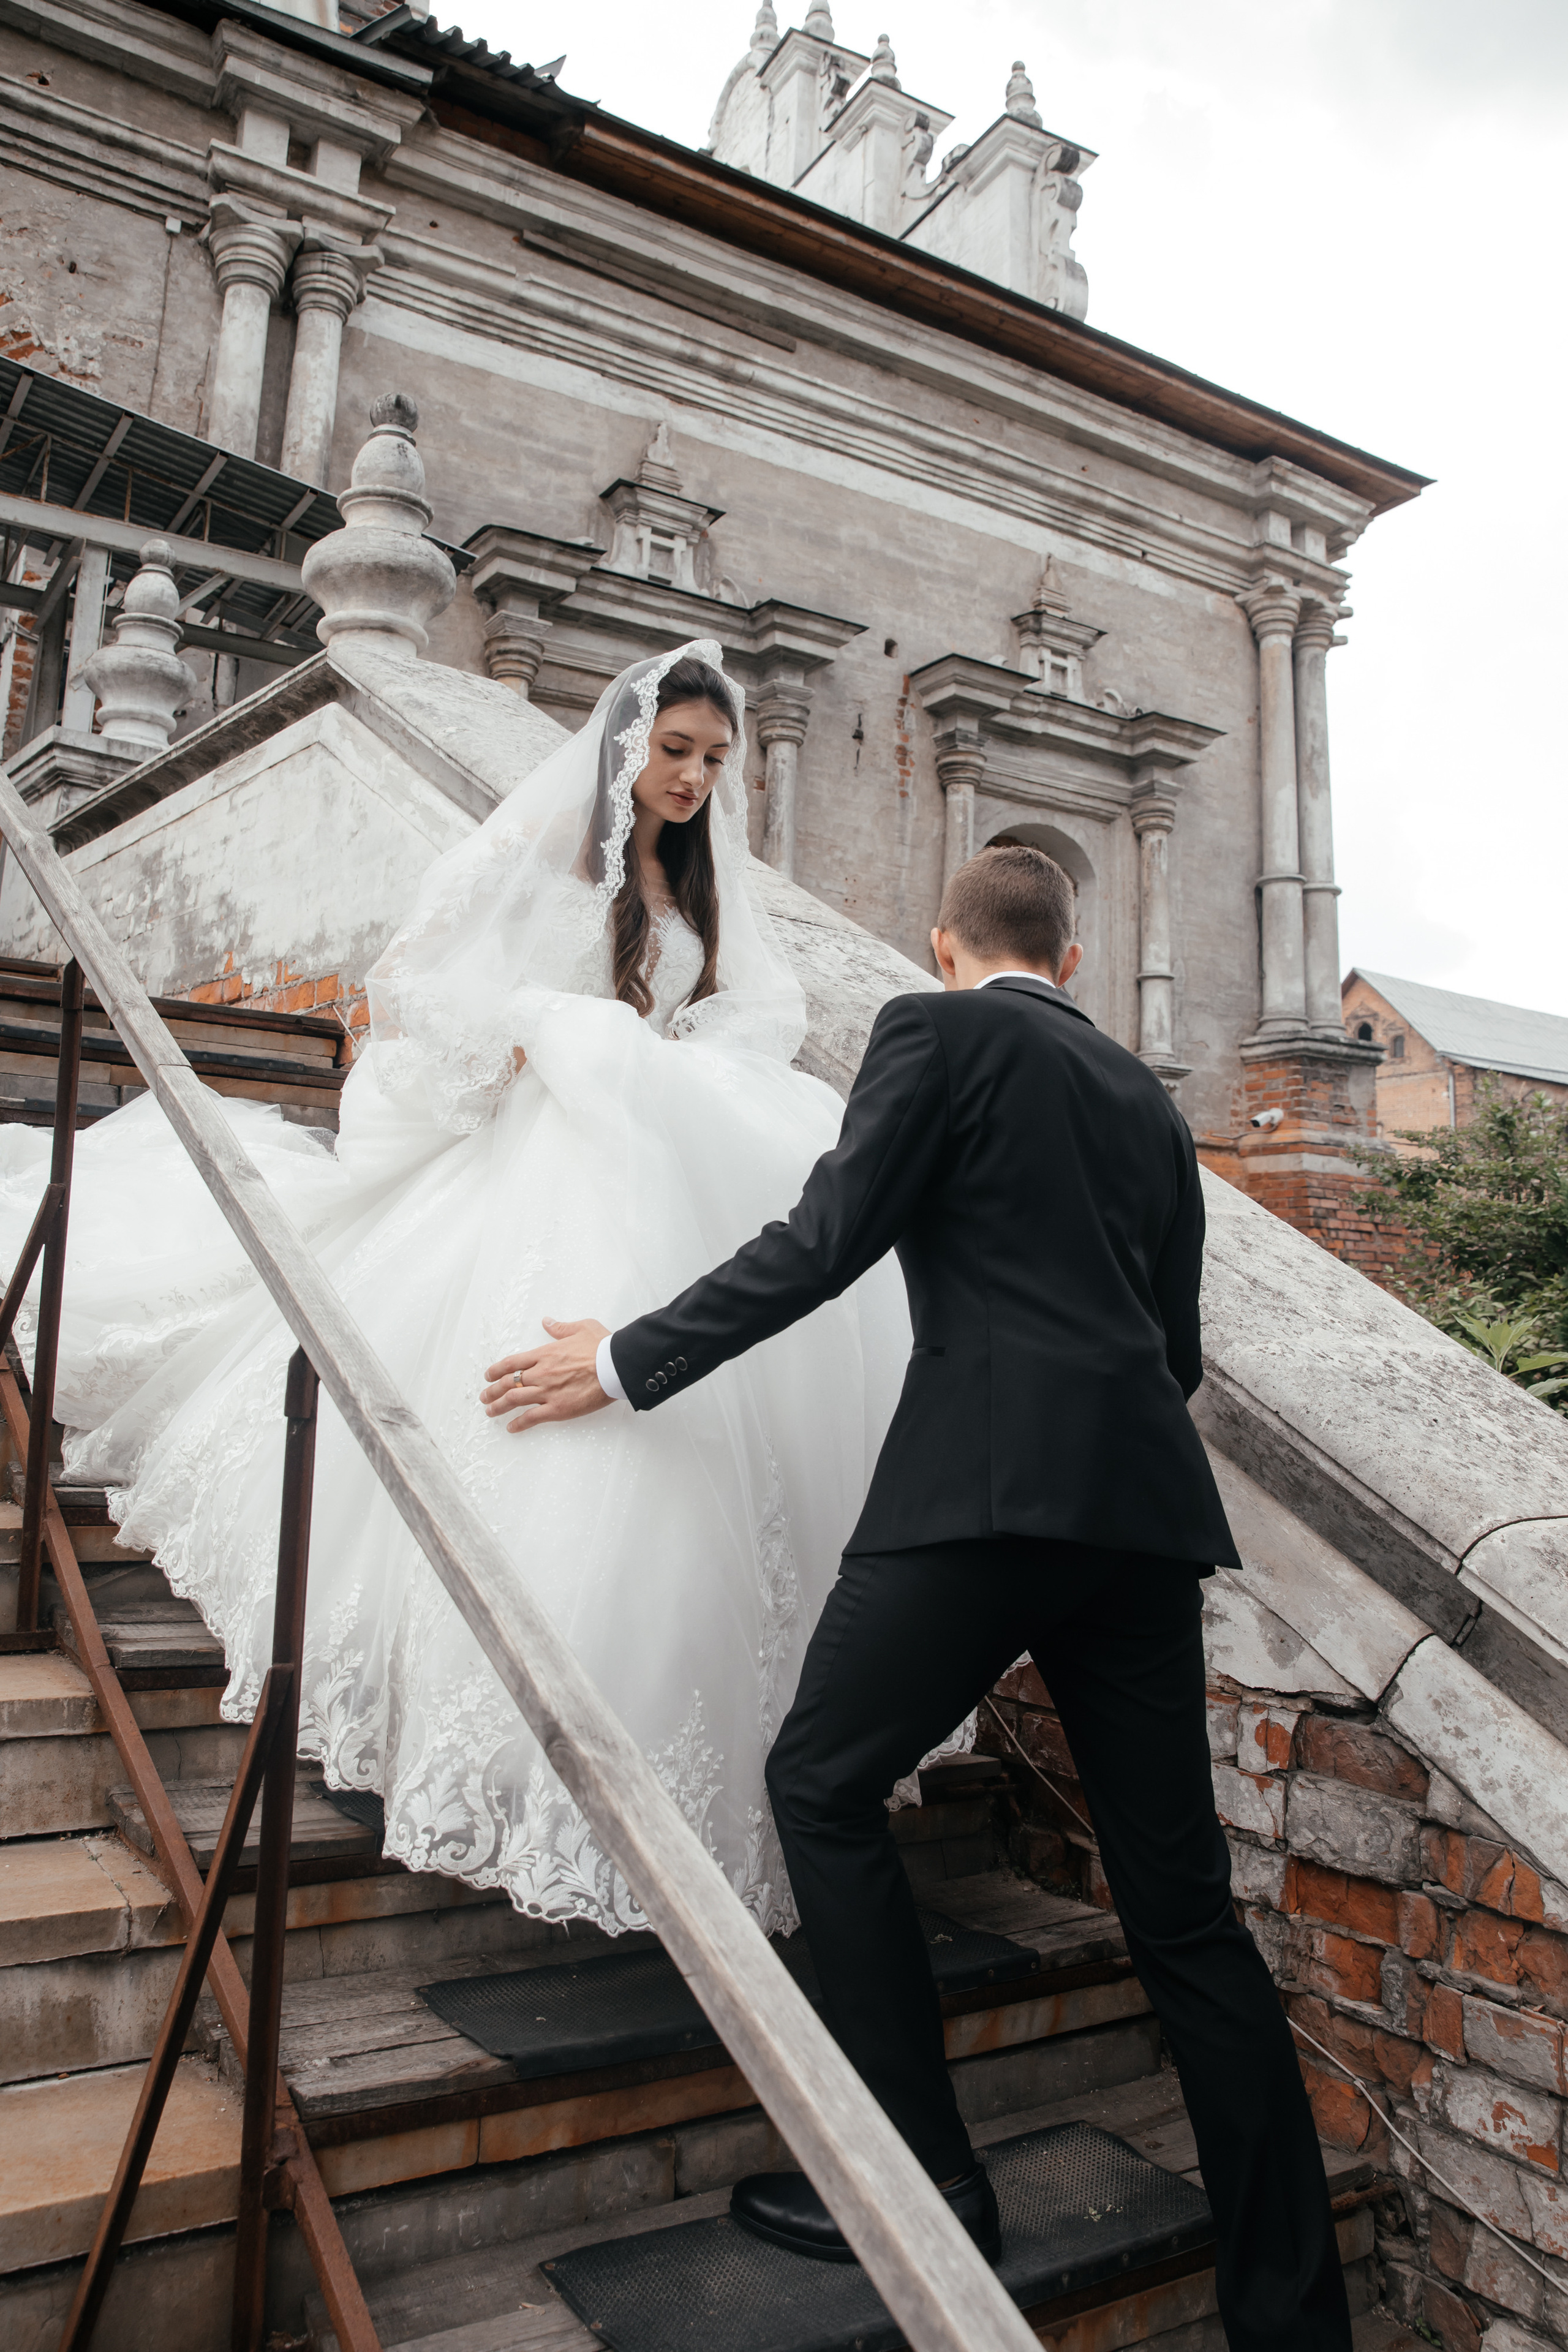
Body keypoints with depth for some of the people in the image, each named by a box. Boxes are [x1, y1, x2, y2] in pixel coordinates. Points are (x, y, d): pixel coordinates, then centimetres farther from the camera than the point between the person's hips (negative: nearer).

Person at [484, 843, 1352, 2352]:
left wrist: (627, 1361, 3)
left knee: (822, 1785, 11)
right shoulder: (1149, 1102, 22)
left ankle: (924, 2180, 14)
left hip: (987, 1484, -7)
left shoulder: (936, 1032, 4)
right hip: (1146, 1502, 7)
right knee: (1184, 1911, 12)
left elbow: (821, 1245, -5)